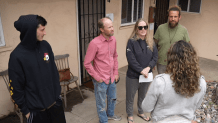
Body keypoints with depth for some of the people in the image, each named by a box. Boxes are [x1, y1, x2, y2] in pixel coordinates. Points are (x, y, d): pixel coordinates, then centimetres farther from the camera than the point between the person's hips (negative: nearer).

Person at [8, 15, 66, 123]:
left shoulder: (45, 46, -3)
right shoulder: (17, 55, -17)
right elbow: (16, 87, -11)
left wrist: (58, 93, 9)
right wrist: (25, 110, -4)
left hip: (55, 103, 5)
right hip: (36, 110, -4)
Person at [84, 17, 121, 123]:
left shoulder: (113, 40, -3)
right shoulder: (94, 43, -22)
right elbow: (87, 63, -17)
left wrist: (116, 72, 8)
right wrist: (97, 77, -14)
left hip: (111, 78, 6)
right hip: (101, 80, -6)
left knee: (113, 98, 26)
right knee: (101, 103, 14)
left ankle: (110, 114, 53)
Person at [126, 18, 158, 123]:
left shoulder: (151, 42, 2)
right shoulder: (131, 42, -13)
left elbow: (155, 57, -2)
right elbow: (131, 59, -19)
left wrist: (148, 68, -17)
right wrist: (141, 70, -21)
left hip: (147, 75, 4)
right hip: (133, 76, -4)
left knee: (143, 96, 23)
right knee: (130, 97, 13)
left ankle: (141, 112, 47)